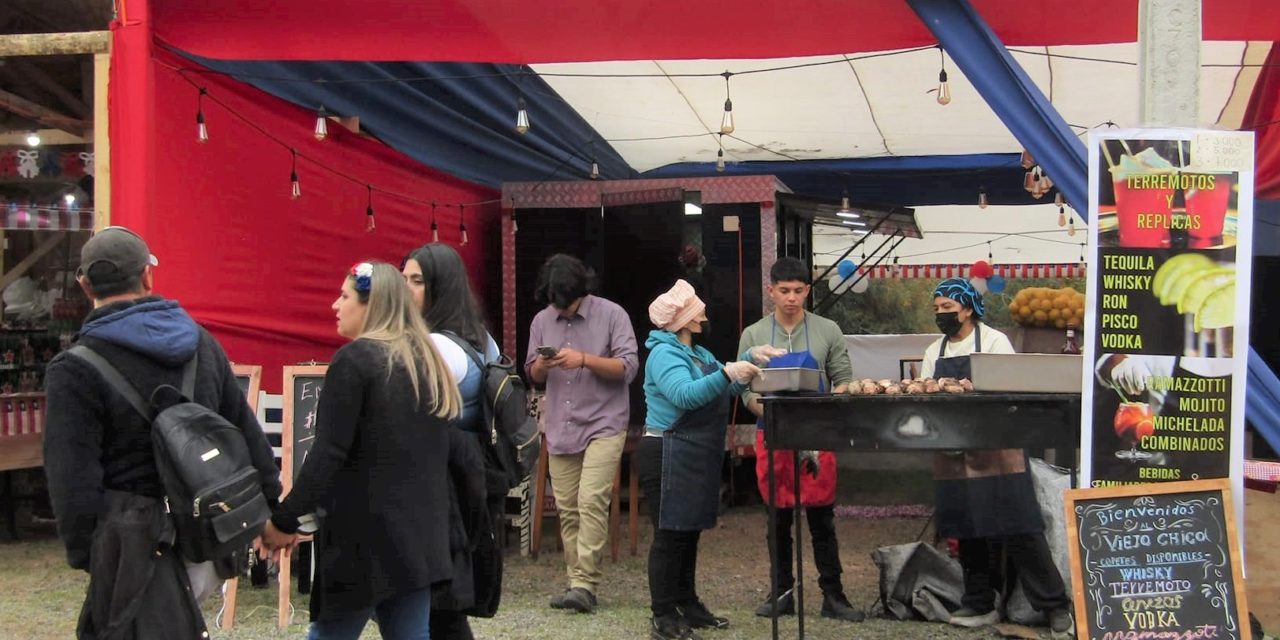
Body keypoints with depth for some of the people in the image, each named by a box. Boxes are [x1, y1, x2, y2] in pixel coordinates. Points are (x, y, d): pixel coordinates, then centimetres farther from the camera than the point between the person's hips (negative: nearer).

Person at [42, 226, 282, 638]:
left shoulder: (75, 370, -10)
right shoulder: (202, 343, 7)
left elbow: (74, 478, -11)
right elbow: (247, 432, 11)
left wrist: (83, 553, -1)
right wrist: (271, 505, 18)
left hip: (141, 546, -5)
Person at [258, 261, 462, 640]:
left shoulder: (354, 359, -10)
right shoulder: (427, 363, 13)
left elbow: (329, 454, -15)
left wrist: (284, 520, -9)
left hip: (365, 534, -7)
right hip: (419, 535, 7)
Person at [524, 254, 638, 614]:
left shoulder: (611, 315, -4)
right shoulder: (542, 320, 8)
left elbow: (628, 368, -9)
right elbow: (533, 375, 15)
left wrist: (584, 359, -21)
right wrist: (542, 365, -9)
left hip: (604, 424, -5)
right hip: (560, 428, 5)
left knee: (592, 502, -16)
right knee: (567, 509, 5)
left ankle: (586, 584, -14)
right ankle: (578, 583, 13)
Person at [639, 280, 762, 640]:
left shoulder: (698, 353, 17)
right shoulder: (664, 354, -13)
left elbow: (724, 390, 15)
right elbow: (686, 395, -29)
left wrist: (749, 364, 3)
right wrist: (727, 373, -37)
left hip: (696, 458, 10)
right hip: (668, 456, -10)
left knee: (689, 532, 16)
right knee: (670, 535, -6)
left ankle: (687, 604, 26)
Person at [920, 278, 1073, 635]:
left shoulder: (994, 341, -1)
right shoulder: (934, 352, 15)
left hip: (996, 450, -5)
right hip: (954, 454, 5)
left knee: (1018, 529, -8)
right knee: (966, 531, 8)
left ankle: (1055, 605, 0)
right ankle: (980, 605, 20)